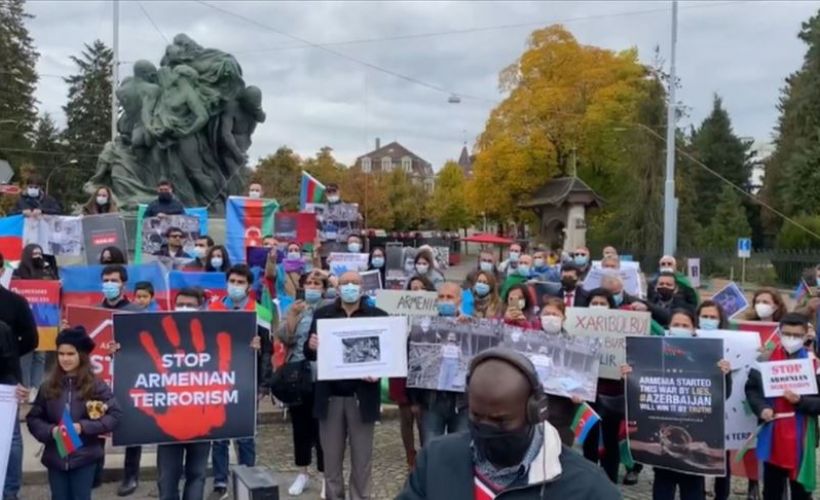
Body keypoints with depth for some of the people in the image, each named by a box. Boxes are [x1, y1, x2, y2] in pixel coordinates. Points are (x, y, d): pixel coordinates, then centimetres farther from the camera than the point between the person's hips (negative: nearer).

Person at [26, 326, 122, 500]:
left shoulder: (96, 385, -5)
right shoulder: (48, 386, 3)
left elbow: (115, 414, -8)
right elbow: (33, 419, 7)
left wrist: (83, 427, -17)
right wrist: (50, 431, -12)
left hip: (85, 457, -3)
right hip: (55, 458, 3)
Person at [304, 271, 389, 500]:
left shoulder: (378, 315, 0)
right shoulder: (322, 314, 5)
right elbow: (308, 354, 5)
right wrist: (311, 346, -17)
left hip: (362, 396, -1)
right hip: (330, 396, 2)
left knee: (362, 458, 7)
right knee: (331, 457, 10)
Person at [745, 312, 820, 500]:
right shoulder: (766, 359, 1)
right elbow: (751, 388, 7)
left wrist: (800, 401, -23)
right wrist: (761, 408, -9)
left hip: (801, 438, -2)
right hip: (772, 436, 3)